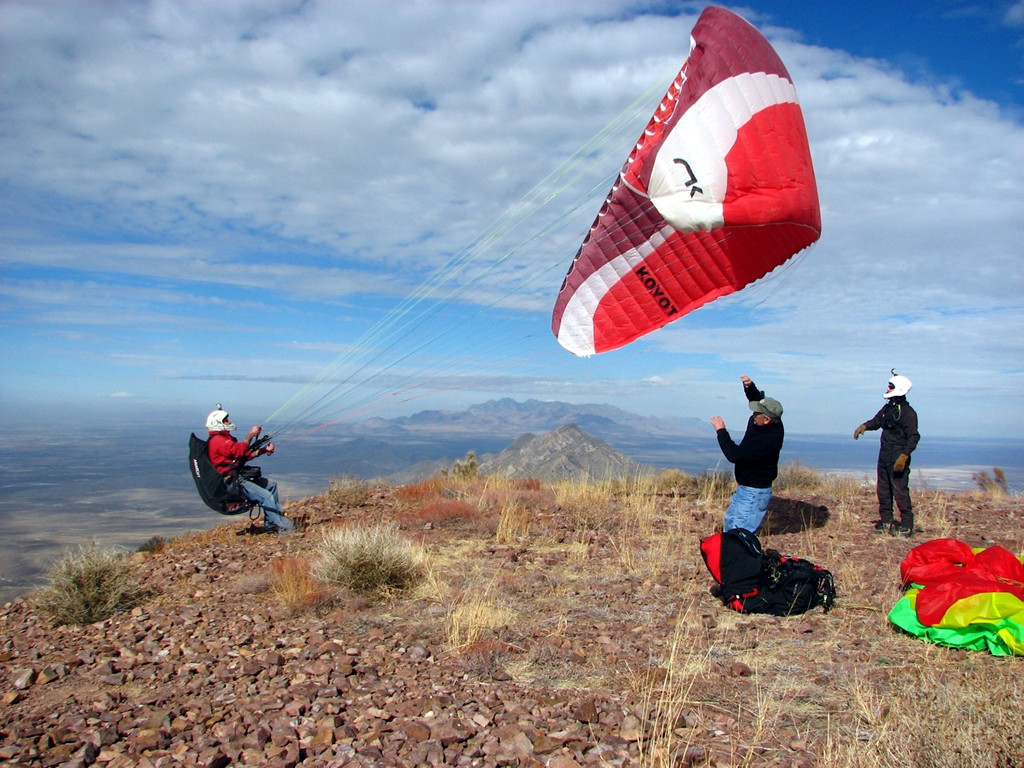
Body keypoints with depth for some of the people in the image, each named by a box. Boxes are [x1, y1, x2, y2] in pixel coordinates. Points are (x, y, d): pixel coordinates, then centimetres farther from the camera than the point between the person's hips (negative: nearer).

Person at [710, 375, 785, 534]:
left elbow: (734, 455, -34)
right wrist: (749, 386, -8)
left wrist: (721, 430, -24)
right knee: (729, 525, 24)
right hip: (744, 488, 10)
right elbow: (756, 397, 13)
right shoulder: (760, 423, -6)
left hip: (754, 494, -10)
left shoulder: (767, 441, -32)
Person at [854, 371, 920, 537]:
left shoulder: (907, 412, -13)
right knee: (883, 489, 12)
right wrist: (864, 426, -1)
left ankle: (907, 526, 0)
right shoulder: (888, 407, 12)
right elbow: (877, 421, 22)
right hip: (884, 455, 9)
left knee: (900, 491, -7)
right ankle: (886, 521, 22)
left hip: (898, 457, -9)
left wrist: (904, 456, -24)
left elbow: (913, 437, -16)